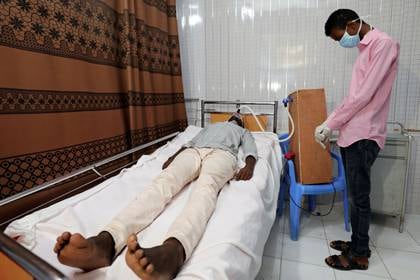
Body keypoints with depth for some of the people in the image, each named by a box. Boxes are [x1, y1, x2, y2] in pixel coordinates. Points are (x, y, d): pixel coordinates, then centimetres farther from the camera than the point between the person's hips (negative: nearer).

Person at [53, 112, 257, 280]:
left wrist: (249, 165, -8)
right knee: (164, 182, -32)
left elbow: (251, 151, 18)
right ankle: (106, 241, -58)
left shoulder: (244, 132, 39)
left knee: (205, 186, -40)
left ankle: (173, 250, -72)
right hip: (192, 152, 3)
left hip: (221, 154, -2)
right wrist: (174, 155, 9)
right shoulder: (209, 126, 46)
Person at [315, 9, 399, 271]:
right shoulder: (366, 48, 18)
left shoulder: (384, 43, -10)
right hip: (353, 133, 9)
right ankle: (357, 242, 29)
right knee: (356, 195, 15)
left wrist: (330, 124, -11)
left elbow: (364, 95, -17)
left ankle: (360, 255, 16)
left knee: (360, 197, 1)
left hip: (364, 136, -9)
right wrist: (332, 124, 14)